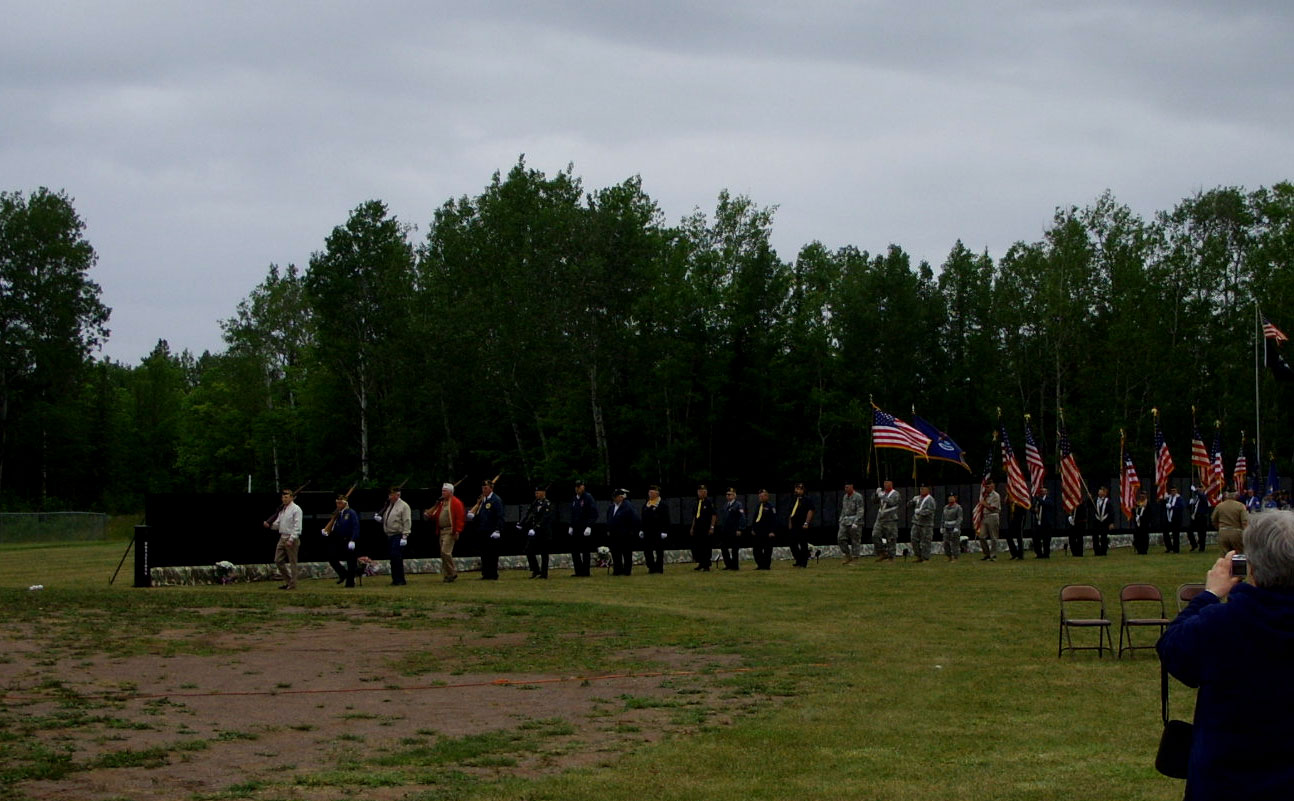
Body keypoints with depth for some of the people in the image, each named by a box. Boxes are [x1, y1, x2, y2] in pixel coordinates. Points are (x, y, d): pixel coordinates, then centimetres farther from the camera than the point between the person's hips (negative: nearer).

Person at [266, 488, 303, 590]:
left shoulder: (296, 509, -10)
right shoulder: (282, 509, 15)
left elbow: (297, 527, -16)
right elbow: (277, 524, 19)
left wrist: (291, 540, -22)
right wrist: (269, 525, -2)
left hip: (292, 539, -8)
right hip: (282, 538, 8)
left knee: (292, 562, -2)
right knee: (278, 560, 7)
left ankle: (292, 584, 5)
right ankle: (288, 581, 18)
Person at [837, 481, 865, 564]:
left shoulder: (858, 496, -9)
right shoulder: (845, 497, 14)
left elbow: (860, 511, -15)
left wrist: (855, 522, -22)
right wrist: (841, 520, 16)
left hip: (855, 520, -7)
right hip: (845, 520, 7)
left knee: (855, 541, -3)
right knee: (841, 538, -3)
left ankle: (855, 558, 2)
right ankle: (848, 556, 7)